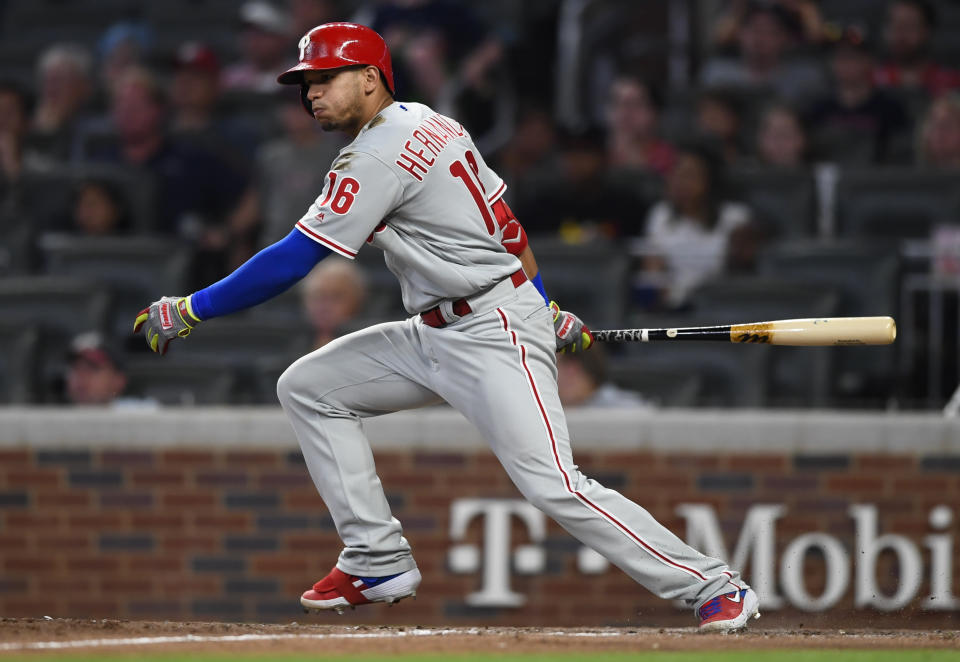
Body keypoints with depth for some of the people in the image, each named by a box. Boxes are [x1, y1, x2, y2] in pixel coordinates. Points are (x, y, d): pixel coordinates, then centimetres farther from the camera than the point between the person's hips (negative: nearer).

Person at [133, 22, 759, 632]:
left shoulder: (378, 156, -16)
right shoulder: (426, 124, 13)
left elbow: (290, 262, -18)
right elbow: (506, 222, 19)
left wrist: (188, 310, -12)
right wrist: (545, 309, 24)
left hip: (494, 334, -11)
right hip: (438, 335, 11)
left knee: (554, 485, -18)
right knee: (307, 386, 8)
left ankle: (717, 587, -13)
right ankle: (380, 562, 7)